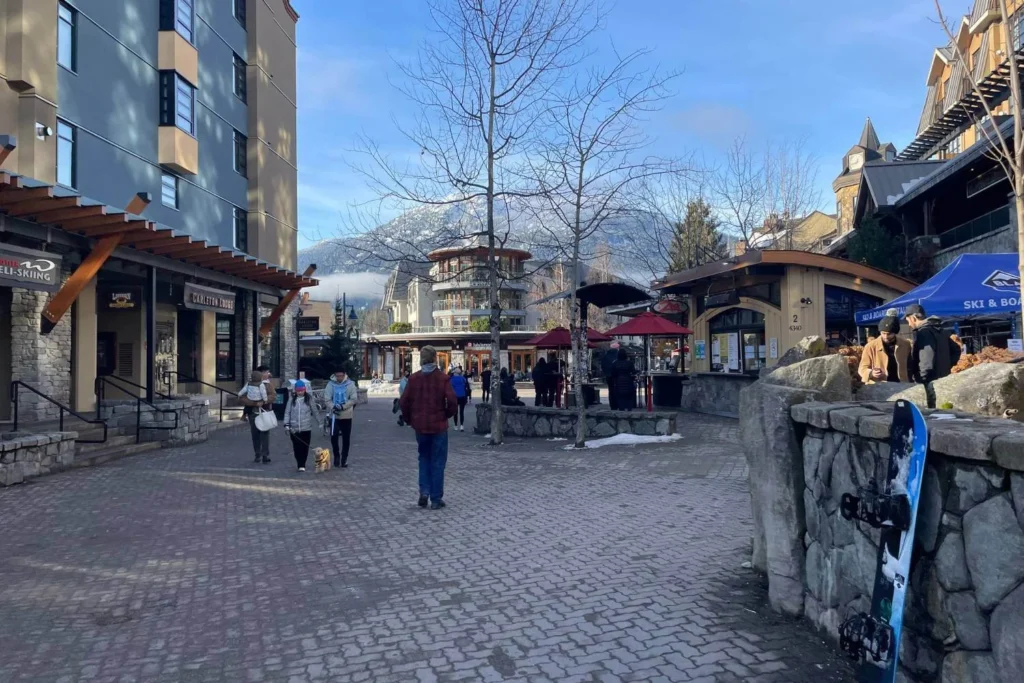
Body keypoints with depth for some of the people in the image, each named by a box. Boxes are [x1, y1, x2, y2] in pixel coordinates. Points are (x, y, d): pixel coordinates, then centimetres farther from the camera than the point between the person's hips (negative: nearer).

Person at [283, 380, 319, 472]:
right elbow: (287, 412, 1)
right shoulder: (291, 399, 1)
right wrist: (286, 424, -6)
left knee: (305, 447, 1)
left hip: (306, 428, 0)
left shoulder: (309, 399, 0)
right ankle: (300, 464, 12)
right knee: (297, 447, 2)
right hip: (294, 428, 1)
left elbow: (314, 411, 6)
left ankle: (302, 465, 7)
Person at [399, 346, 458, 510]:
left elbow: (403, 402, -3)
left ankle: (424, 492, 9)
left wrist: (410, 419, 11)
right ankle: (436, 499, 8)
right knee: (437, 461, 6)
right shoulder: (442, 377, -9)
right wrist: (448, 415, 1)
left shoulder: (414, 378, 0)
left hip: (420, 425, 3)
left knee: (424, 458, 20)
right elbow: (452, 400, -17)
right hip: (438, 425, -3)